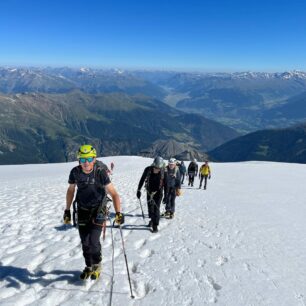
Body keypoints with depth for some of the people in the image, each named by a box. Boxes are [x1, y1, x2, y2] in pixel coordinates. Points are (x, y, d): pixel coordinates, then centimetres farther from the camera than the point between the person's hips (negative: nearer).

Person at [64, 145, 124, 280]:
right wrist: (67, 210, 9)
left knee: (93, 241, -10)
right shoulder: (75, 172, -13)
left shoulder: (100, 172, -23)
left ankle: (97, 265, 18)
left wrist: (118, 213, -37)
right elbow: (70, 190, 5)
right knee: (85, 242, 8)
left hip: (98, 210, -3)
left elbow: (114, 194, -25)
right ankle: (89, 266, 32)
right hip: (83, 210, 3)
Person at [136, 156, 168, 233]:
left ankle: (155, 226, 3)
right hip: (149, 192, 2)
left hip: (158, 193, -2)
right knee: (150, 207, 12)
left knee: (156, 208, -7)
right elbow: (142, 180, -3)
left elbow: (165, 184, -8)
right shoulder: (148, 170, -16)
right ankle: (152, 219, 38)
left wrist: (166, 196, -6)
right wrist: (139, 190, -2)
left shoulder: (164, 172, -19)